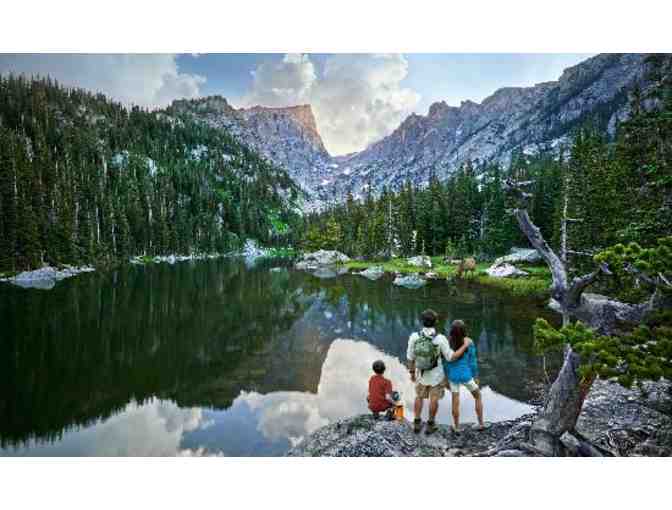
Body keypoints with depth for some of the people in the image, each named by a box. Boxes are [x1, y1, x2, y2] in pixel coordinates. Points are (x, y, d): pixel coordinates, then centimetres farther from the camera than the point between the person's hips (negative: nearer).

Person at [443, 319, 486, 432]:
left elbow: (445, 362, -4)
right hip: (466, 375, -1)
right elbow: (473, 361, -10)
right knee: (478, 396, 24)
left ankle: (456, 427, 28)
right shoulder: (469, 341, -16)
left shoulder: (447, 342, -10)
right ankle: (481, 423, 29)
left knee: (455, 402, 16)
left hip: (453, 375, 2)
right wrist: (476, 377, 3)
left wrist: (446, 378, 8)